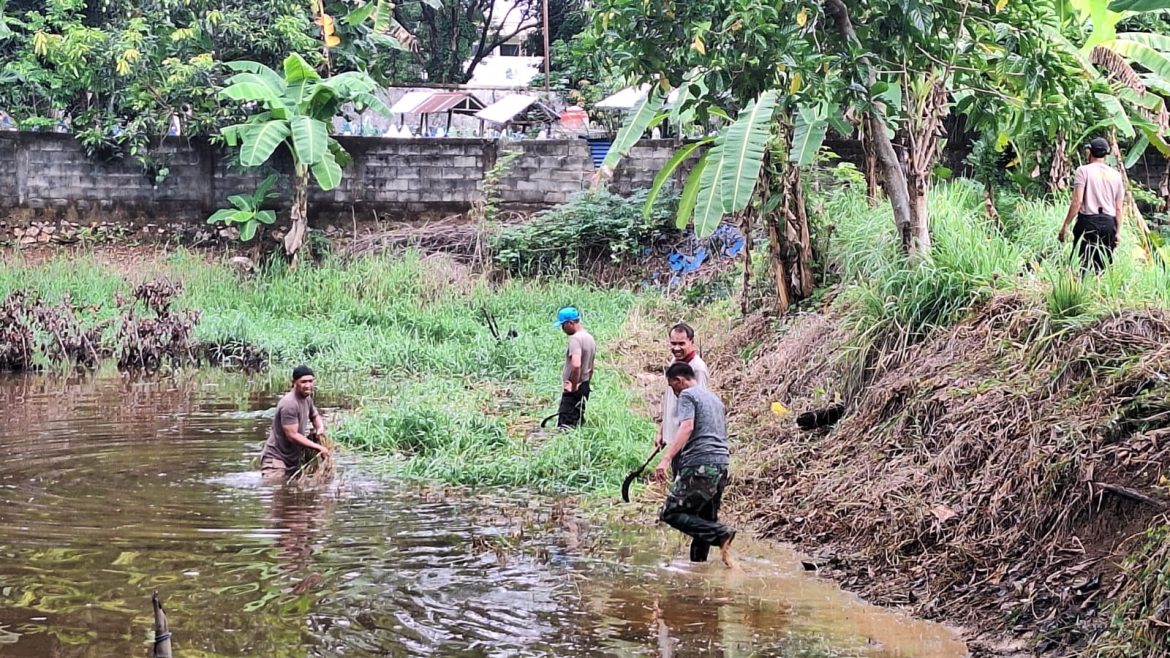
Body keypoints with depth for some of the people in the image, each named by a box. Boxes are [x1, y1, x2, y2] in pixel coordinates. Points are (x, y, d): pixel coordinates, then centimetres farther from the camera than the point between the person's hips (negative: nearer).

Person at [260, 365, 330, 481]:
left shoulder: (307, 398, 5)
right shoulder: (289, 404, -23)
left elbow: (315, 416, 26)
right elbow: (292, 436, -25)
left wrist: (321, 428, 2)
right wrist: (319, 448, -20)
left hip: (295, 458, 9)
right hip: (276, 458, -9)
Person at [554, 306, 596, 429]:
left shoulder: (575, 339, -18)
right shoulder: (589, 338, 13)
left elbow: (575, 365, -31)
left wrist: (573, 386, -21)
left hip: (573, 391, -10)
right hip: (584, 389, 10)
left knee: (564, 428, -13)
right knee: (578, 424, 12)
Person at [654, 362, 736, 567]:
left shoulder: (687, 395, -1)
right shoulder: (714, 397, 26)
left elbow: (687, 427, -18)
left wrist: (666, 459, -26)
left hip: (700, 464, -9)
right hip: (722, 464, 9)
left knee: (671, 513, -8)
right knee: (704, 520, 13)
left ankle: (720, 534, -22)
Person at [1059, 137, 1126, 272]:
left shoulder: (1084, 171, -1)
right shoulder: (1116, 175, 12)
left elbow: (1077, 201, -10)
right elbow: (1119, 208, 11)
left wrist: (1065, 225, -8)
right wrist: (1118, 231, 17)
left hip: (1088, 221, -4)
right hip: (1109, 223, 4)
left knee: (1082, 264, -4)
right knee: (1103, 266, 7)